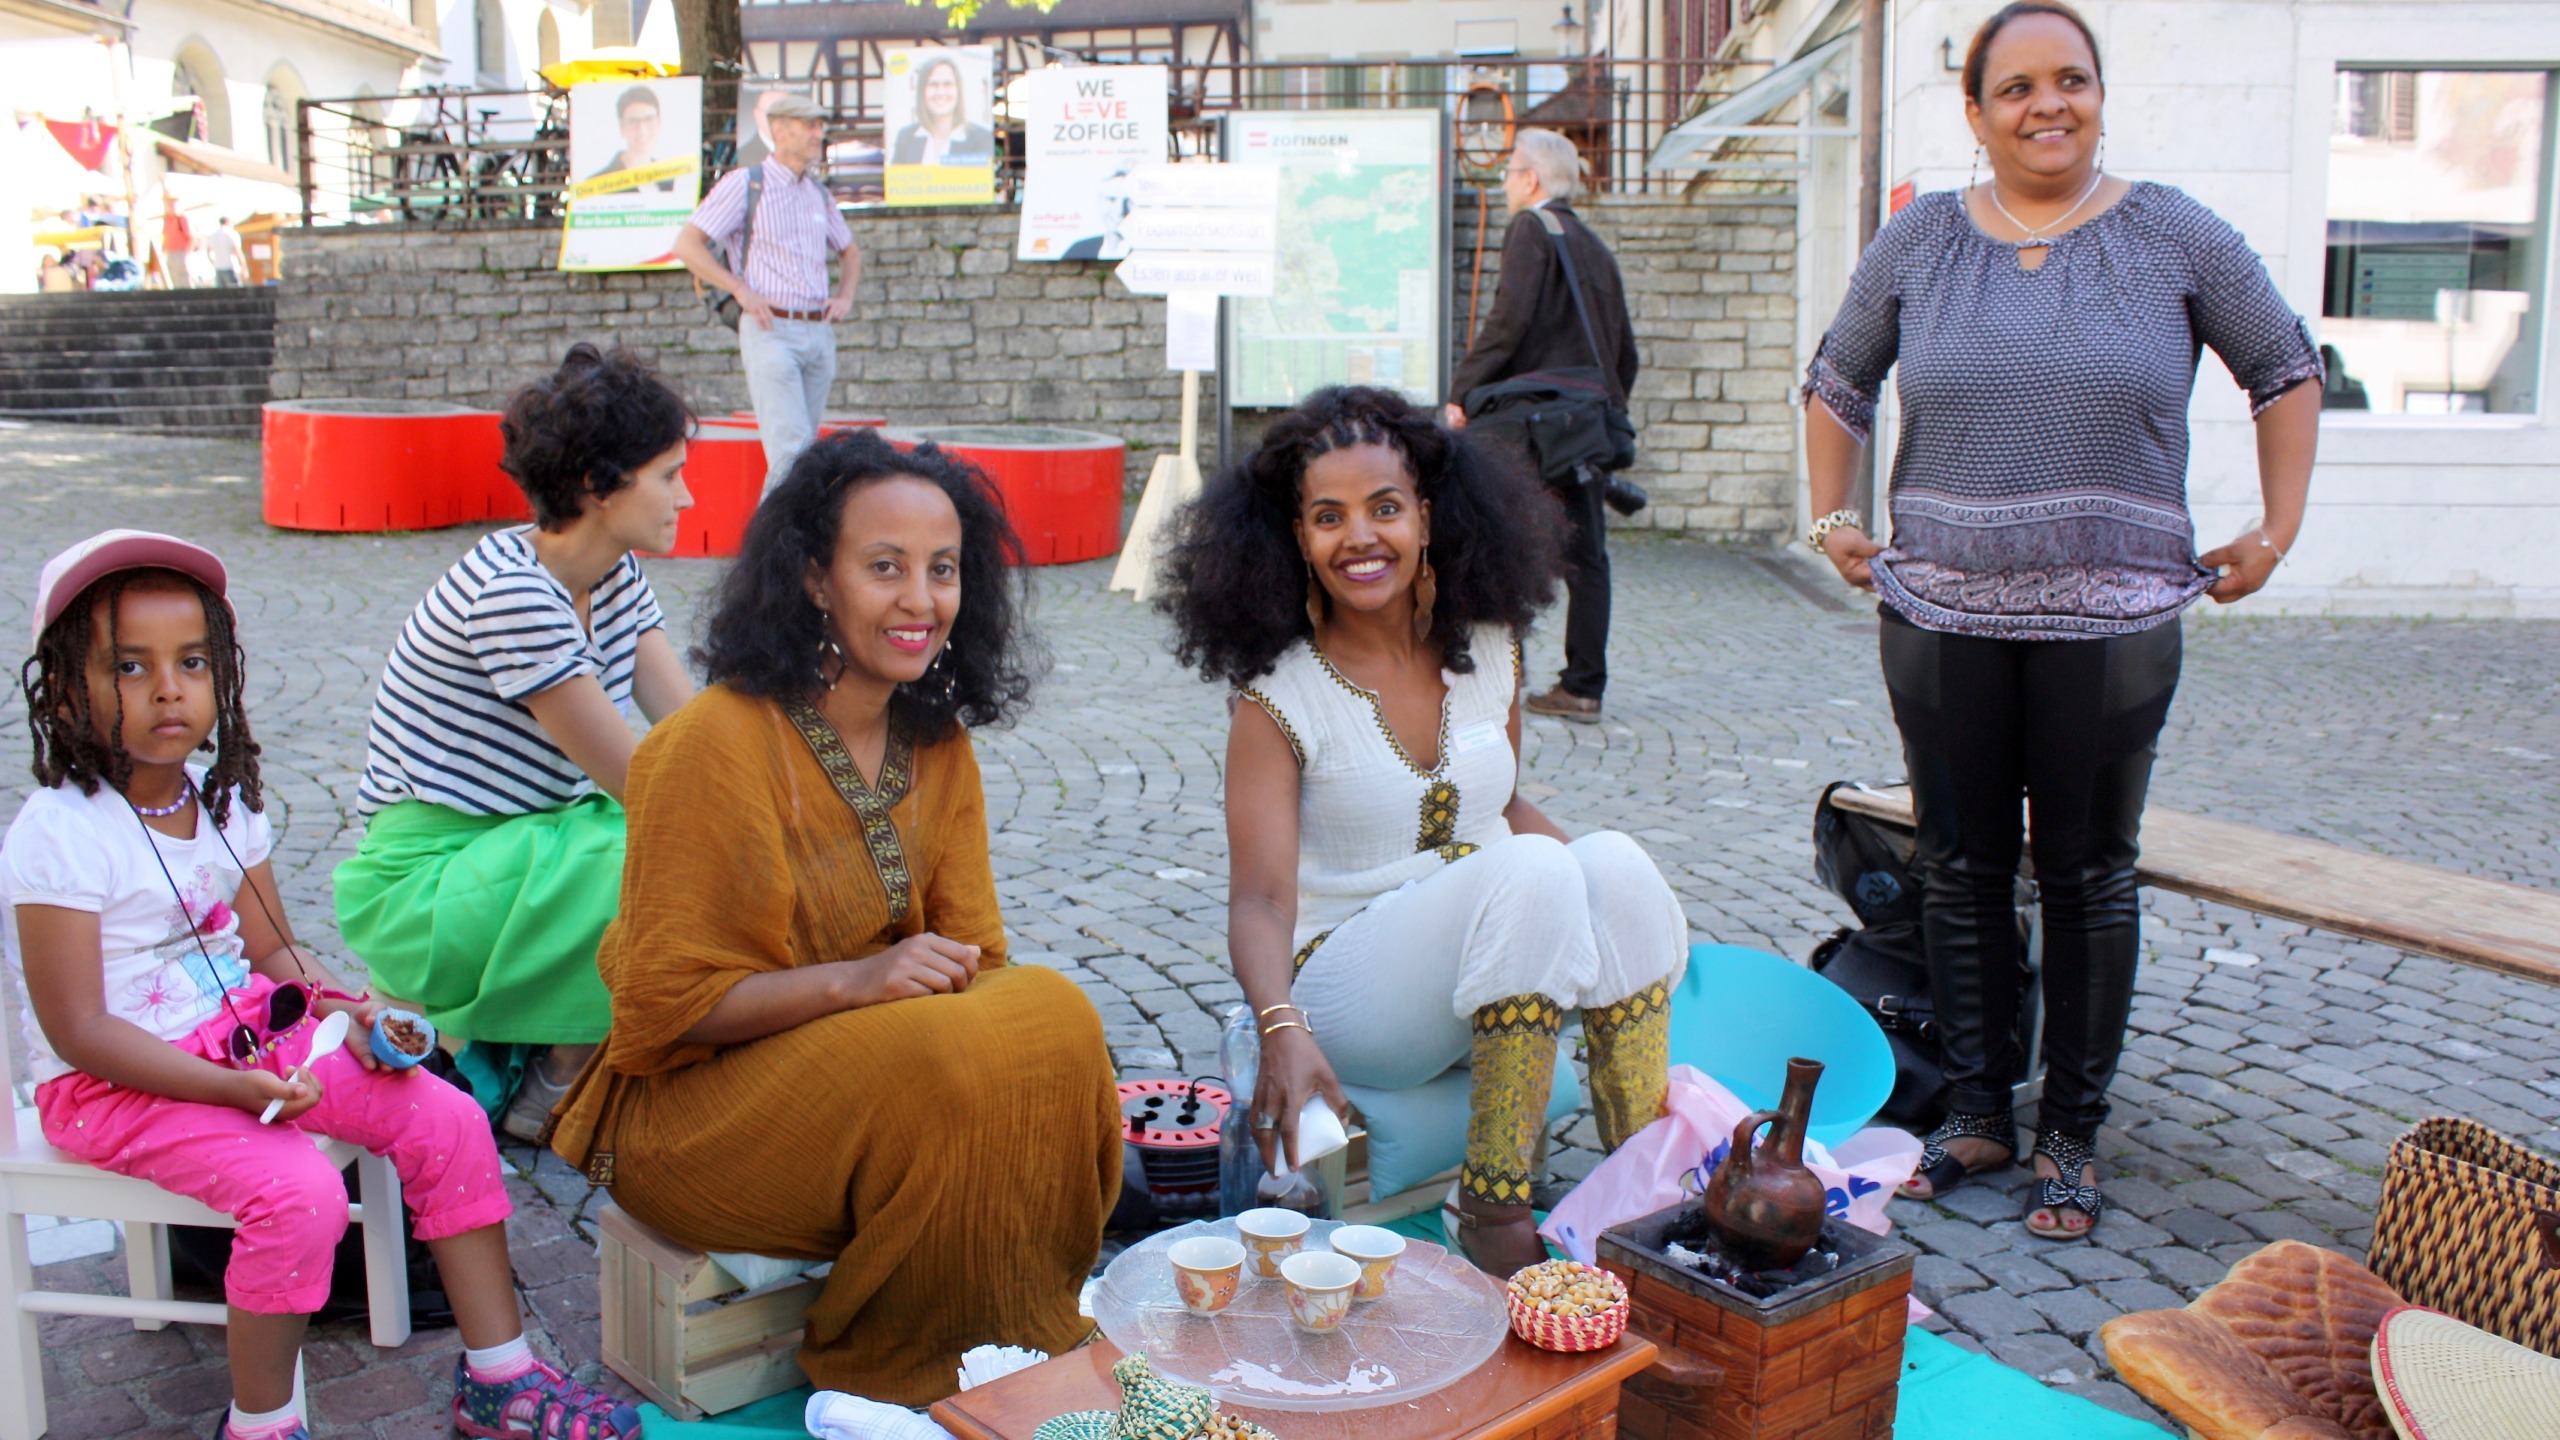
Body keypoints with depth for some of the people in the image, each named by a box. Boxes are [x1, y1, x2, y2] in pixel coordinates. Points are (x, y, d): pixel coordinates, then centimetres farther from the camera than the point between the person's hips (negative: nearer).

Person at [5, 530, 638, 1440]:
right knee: (299, 1193, -29)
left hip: (252, 1036, 7)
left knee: (446, 1119, -7)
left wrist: (348, 1013, -9)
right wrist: (234, 1087, -27)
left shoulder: (226, 802, 4)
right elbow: (79, 1031, -18)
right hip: (114, 1084, -7)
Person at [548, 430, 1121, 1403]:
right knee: (939, 1063, -32)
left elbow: (970, 955, 7)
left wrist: (956, 981, -17)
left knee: (1053, 1013, -21)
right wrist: (857, 980, -27)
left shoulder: (938, 745, 3)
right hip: (693, 1101, -6)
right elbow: (666, 1004, -15)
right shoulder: (719, 743, -17)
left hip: (882, 1054, 6)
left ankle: (1036, 1338, -4)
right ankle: (896, 1368, -7)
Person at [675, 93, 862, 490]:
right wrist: (742, 291, -12)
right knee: (791, 446, -17)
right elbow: (687, 244, -5)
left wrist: (845, 297, 12)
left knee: (805, 447, 7)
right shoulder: (745, 184, -1)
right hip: (771, 331, -6)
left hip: (819, 332, 6)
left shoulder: (819, 193, 16)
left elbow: (850, 251, 32)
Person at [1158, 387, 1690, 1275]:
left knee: (1612, 861, -24)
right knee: (1529, 871, -30)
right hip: (1346, 989, -5)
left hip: (1498, 987, 5)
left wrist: (1626, 904, 4)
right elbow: (1260, 899, -19)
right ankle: (1492, 1211, -23)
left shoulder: (1487, 651, 4)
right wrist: (1283, 1029, -38)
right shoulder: (1277, 698, -11)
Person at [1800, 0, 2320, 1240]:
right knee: (1960, 871, 8)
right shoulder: (1917, 243, 6)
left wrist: (2277, 531, 8)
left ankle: (2071, 1136, 20)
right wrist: (1831, 518, 12)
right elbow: (1836, 382, 19)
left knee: (2088, 878, 6)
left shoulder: (2173, 237, 2)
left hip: (2110, 624, -1)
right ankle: (1977, 1112, 23)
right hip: (1942, 618, 2)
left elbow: (2286, 369, 12)